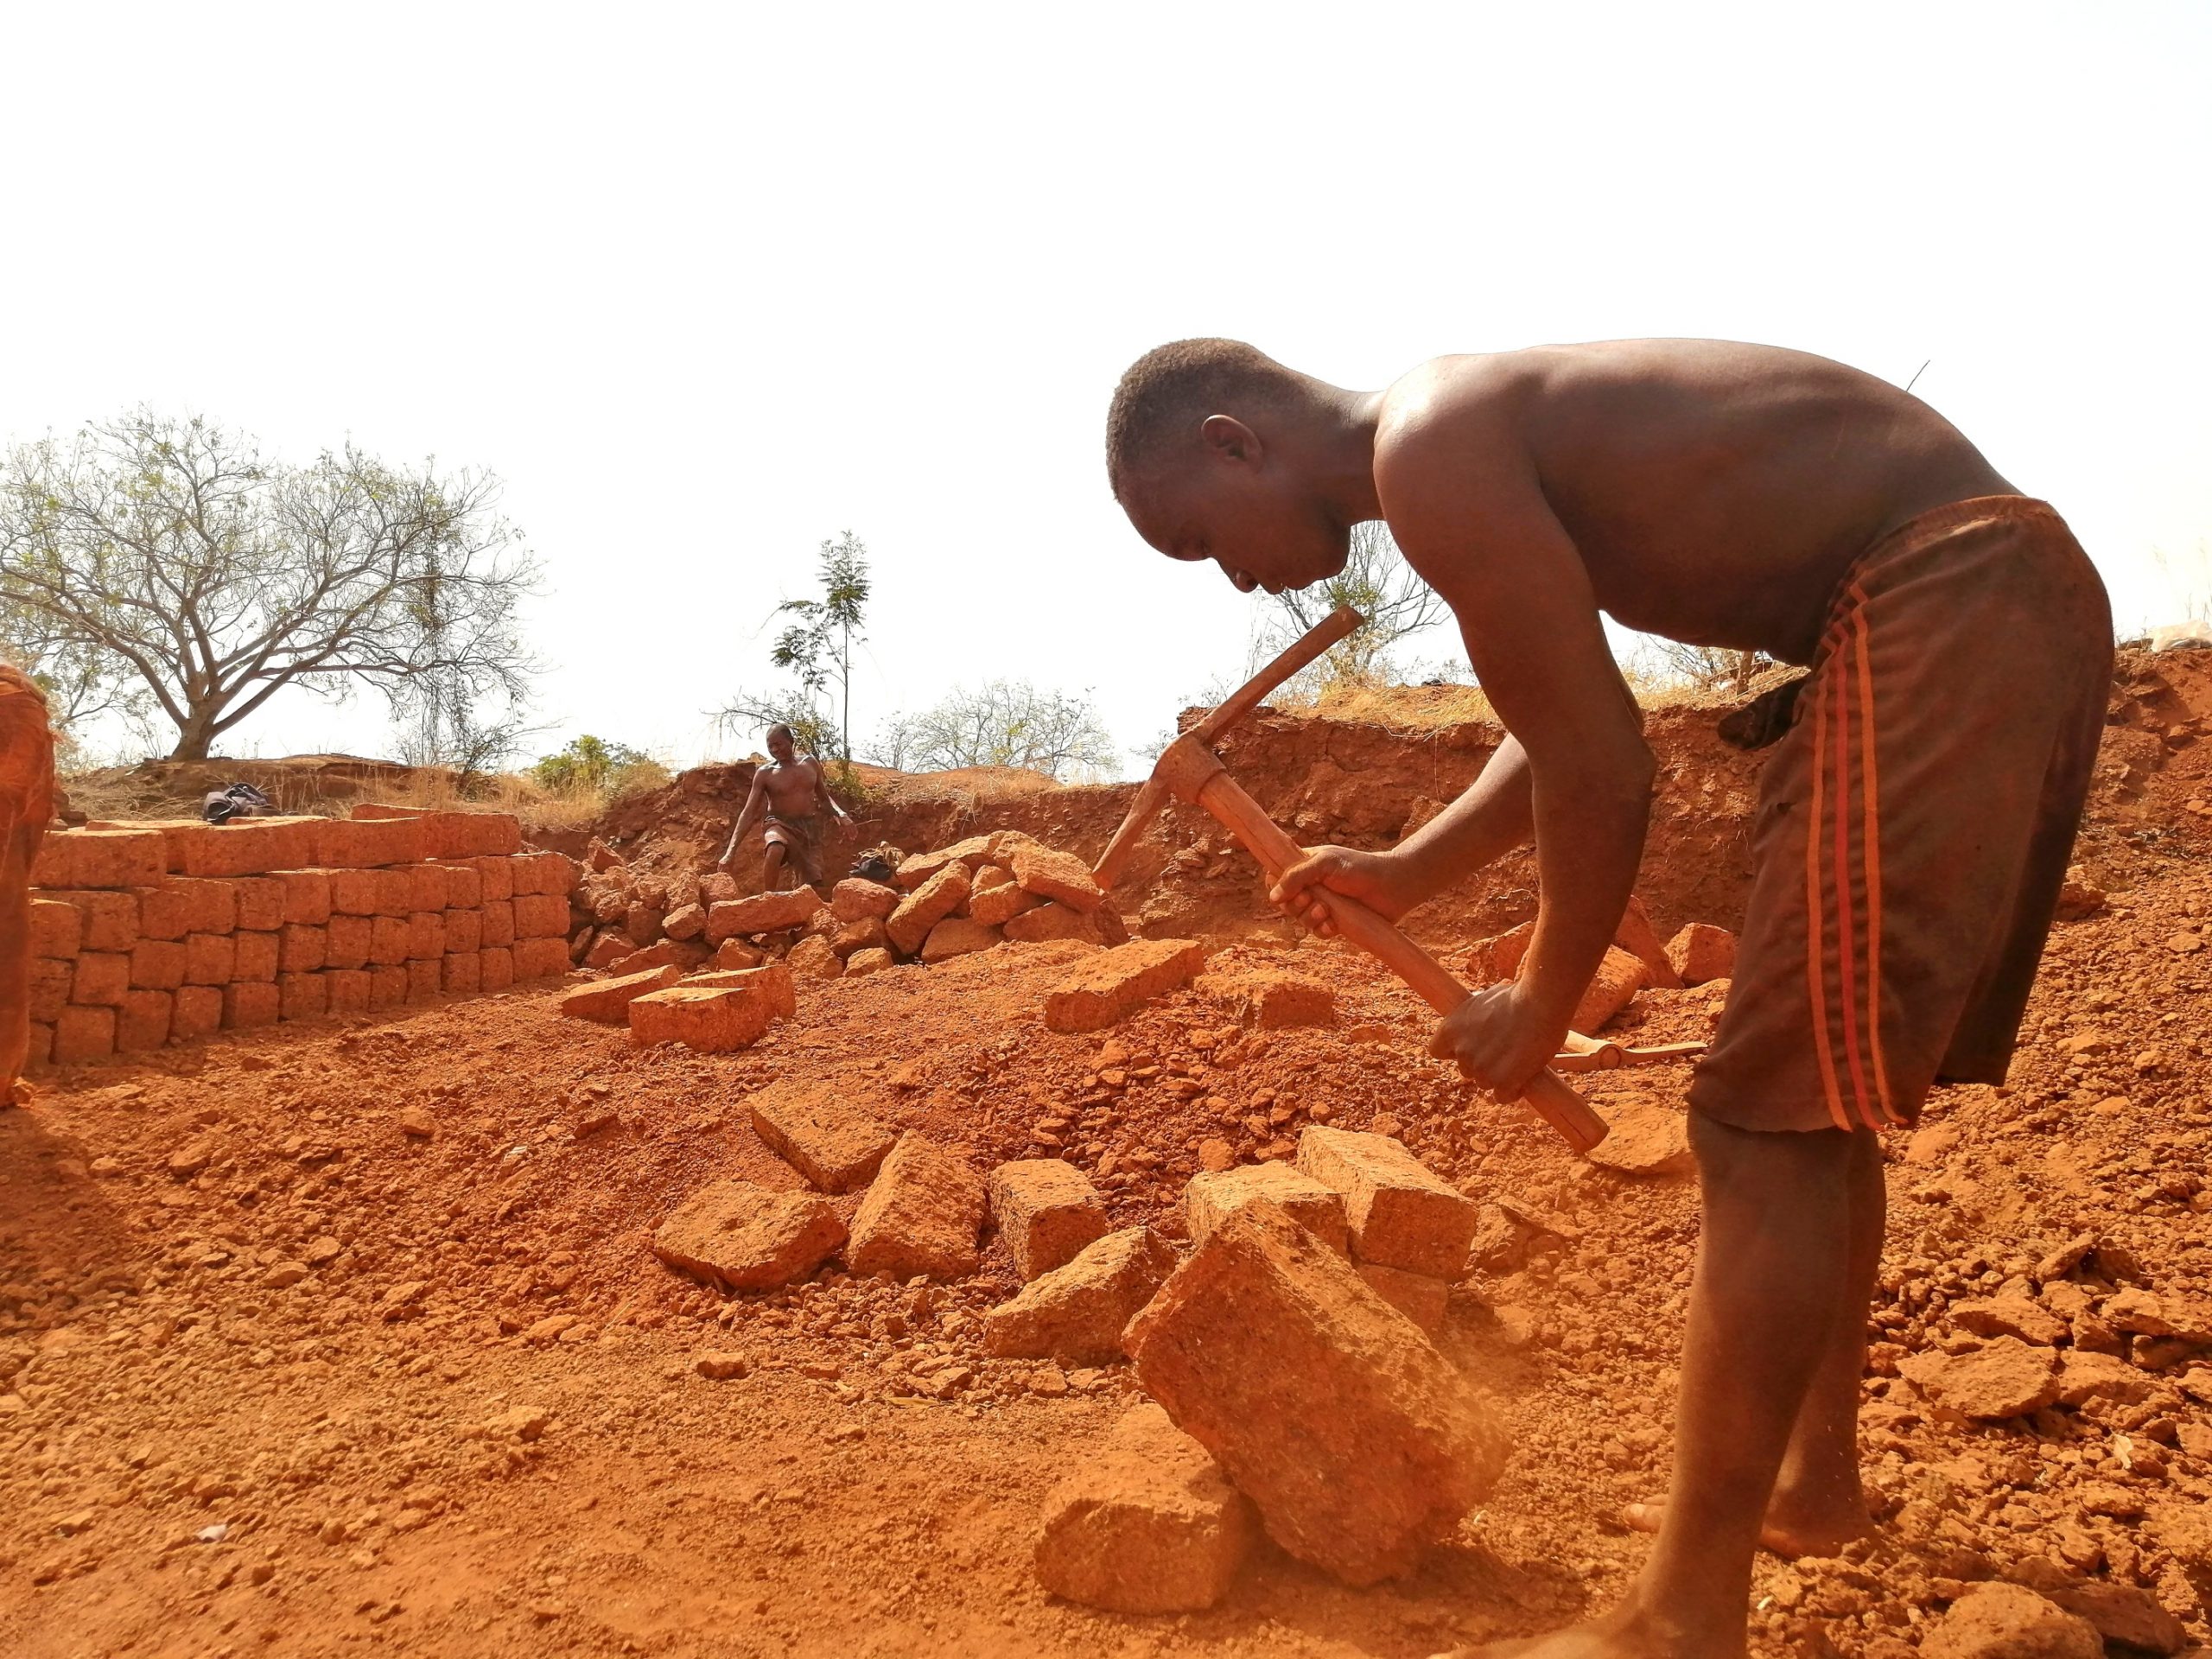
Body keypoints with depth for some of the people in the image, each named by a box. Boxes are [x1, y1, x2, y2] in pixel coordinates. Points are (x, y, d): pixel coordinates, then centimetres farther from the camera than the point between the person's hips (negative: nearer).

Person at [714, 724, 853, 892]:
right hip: (782, 826, -4)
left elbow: (824, 798, 19)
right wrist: (731, 850, -17)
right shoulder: (765, 773, -4)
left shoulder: (810, 763, 5)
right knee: (775, 851, -39)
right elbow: (749, 813, -8)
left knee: (812, 883, -4)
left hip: (810, 827, 4)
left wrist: (839, 814, -4)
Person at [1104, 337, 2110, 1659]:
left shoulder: (1428, 449, -15)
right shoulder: (1494, 433, 16)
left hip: (1942, 604, -10)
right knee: (1815, 1082, 17)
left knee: (1770, 1116, -10)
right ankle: (1817, 1478, 33)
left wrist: (1543, 1007, -3)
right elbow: (1565, 736, 21)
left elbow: (1603, 768, -15)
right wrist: (1409, 876, 14)